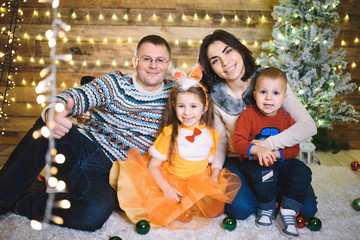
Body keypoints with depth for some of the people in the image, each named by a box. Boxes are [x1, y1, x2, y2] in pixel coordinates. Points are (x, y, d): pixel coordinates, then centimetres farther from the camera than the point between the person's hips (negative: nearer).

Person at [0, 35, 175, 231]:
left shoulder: (172, 92, 7)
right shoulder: (116, 82, 2)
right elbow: (78, 95, -15)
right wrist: (54, 111, -38)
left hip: (107, 169, 0)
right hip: (80, 147, 1)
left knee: (94, 214, -33)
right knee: (46, 126, -31)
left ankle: (20, 204, -11)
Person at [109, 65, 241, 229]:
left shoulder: (212, 135, 7)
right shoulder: (169, 133, -1)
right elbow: (153, 166, -3)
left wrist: (214, 175, -6)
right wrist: (165, 188, -19)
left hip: (200, 186, 2)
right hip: (169, 183, -2)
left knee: (232, 182, -27)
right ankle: (174, 220, -25)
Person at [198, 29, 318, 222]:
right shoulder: (214, 96, -5)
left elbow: (308, 125, -16)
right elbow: (220, 141, 3)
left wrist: (269, 143, -28)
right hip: (237, 161, 0)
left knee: (307, 209, -18)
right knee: (241, 208, -28)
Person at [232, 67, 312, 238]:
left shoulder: (286, 118, 3)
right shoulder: (248, 115, -7)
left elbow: (294, 148, 1)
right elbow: (237, 142, -15)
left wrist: (275, 153, -20)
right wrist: (256, 150, -34)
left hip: (280, 161, 4)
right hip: (252, 161, -4)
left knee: (303, 171, -20)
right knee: (265, 174, -36)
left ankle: (287, 213, -11)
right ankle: (266, 210, -7)